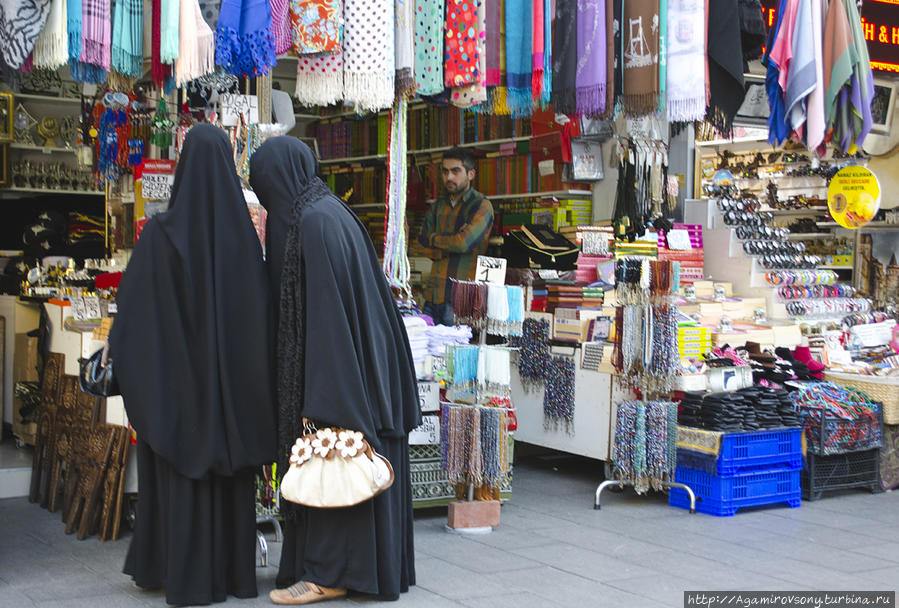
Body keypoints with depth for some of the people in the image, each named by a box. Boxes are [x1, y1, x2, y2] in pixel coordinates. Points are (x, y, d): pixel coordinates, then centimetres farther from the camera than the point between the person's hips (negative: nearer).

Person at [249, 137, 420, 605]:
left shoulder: (315, 222, -18)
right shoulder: (326, 212, 13)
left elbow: (324, 311, -22)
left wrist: (318, 403, -22)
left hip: (337, 368, -10)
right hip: (359, 361, 10)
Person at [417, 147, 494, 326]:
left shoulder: (481, 205, -3)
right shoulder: (438, 206, 16)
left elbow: (464, 243, -16)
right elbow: (429, 250, 7)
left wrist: (433, 238, 0)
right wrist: (452, 242, -11)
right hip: (435, 295, 6)